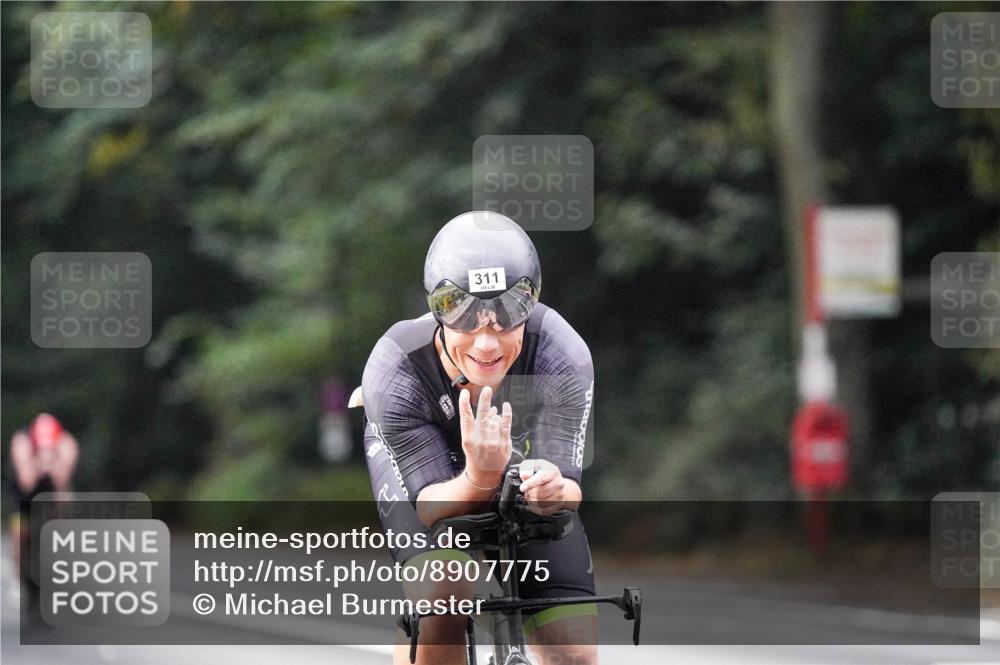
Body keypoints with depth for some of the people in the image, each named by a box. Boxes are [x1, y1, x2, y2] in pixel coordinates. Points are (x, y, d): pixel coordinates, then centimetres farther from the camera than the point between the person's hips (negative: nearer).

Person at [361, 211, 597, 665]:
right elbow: (432, 504, -35)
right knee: (442, 594, -32)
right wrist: (479, 478, -58)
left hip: (525, 463, 2)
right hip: (419, 466, -2)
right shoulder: (393, 373, -37)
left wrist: (555, 489, -60)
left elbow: (569, 487, -35)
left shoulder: (562, 357, -35)